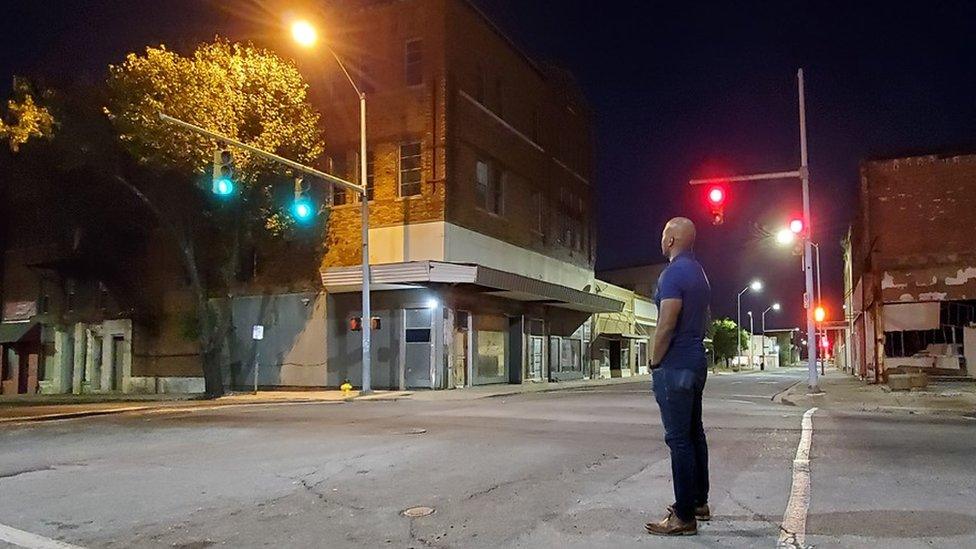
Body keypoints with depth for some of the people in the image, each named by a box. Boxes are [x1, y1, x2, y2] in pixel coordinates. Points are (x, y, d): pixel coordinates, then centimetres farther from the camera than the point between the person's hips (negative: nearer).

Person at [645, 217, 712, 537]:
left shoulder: (673, 273, -15)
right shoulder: (699, 273, 15)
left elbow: (666, 326, -20)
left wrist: (654, 362, -9)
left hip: (675, 366, -10)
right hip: (696, 362, 10)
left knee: (679, 439, -7)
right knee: (694, 433, 15)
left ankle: (684, 517, -2)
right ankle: (699, 503, 23)